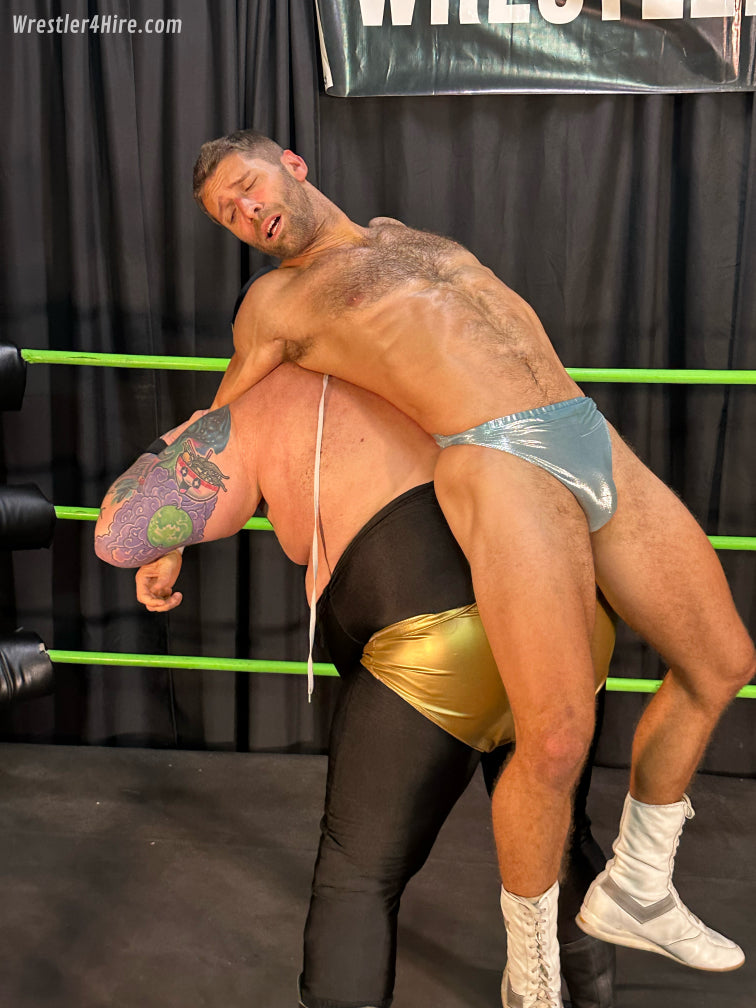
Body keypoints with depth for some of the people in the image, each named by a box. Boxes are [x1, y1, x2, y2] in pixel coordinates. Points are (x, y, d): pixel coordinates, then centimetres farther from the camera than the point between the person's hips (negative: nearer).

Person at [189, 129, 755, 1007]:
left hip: (597, 441, 7)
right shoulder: (276, 299, 12)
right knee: (557, 742, -20)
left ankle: (634, 892, 28)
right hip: (499, 467, -7)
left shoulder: (403, 232, 28)